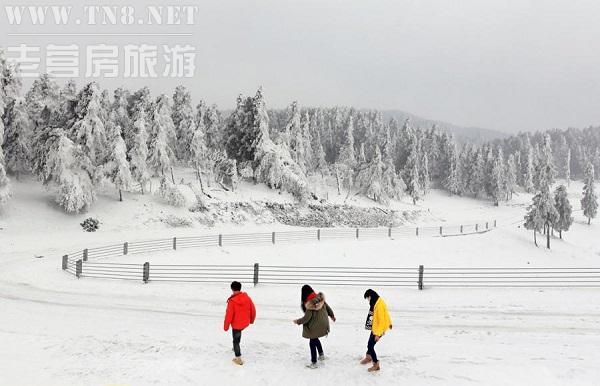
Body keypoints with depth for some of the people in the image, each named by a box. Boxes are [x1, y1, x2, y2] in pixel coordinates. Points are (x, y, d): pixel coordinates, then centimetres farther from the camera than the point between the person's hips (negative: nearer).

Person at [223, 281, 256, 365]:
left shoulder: (232, 301, -21)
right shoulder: (247, 298, -7)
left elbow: (229, 315, -18)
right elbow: (253, 310, 2)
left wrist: (226, 326, -5)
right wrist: (252, 320, 20)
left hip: (236, 324, -5)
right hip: (246, 323, 5)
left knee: (236, 340, 10)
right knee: (238, 334, 34)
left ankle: (238, 359, 13)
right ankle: (236, 347, 41)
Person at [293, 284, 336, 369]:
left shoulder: (309, 304, -25)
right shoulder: (320, 298, -5)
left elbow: (307, 318, -22)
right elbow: (327, 307, 8)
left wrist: (298, 321, -5)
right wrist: (332, 315, 25)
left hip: (315, 327, -8)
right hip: (323, 324, 8)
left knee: (312, 343, 6)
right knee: (315, 339, 28)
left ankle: (314, 363, 13)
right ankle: (321, 355, 38)